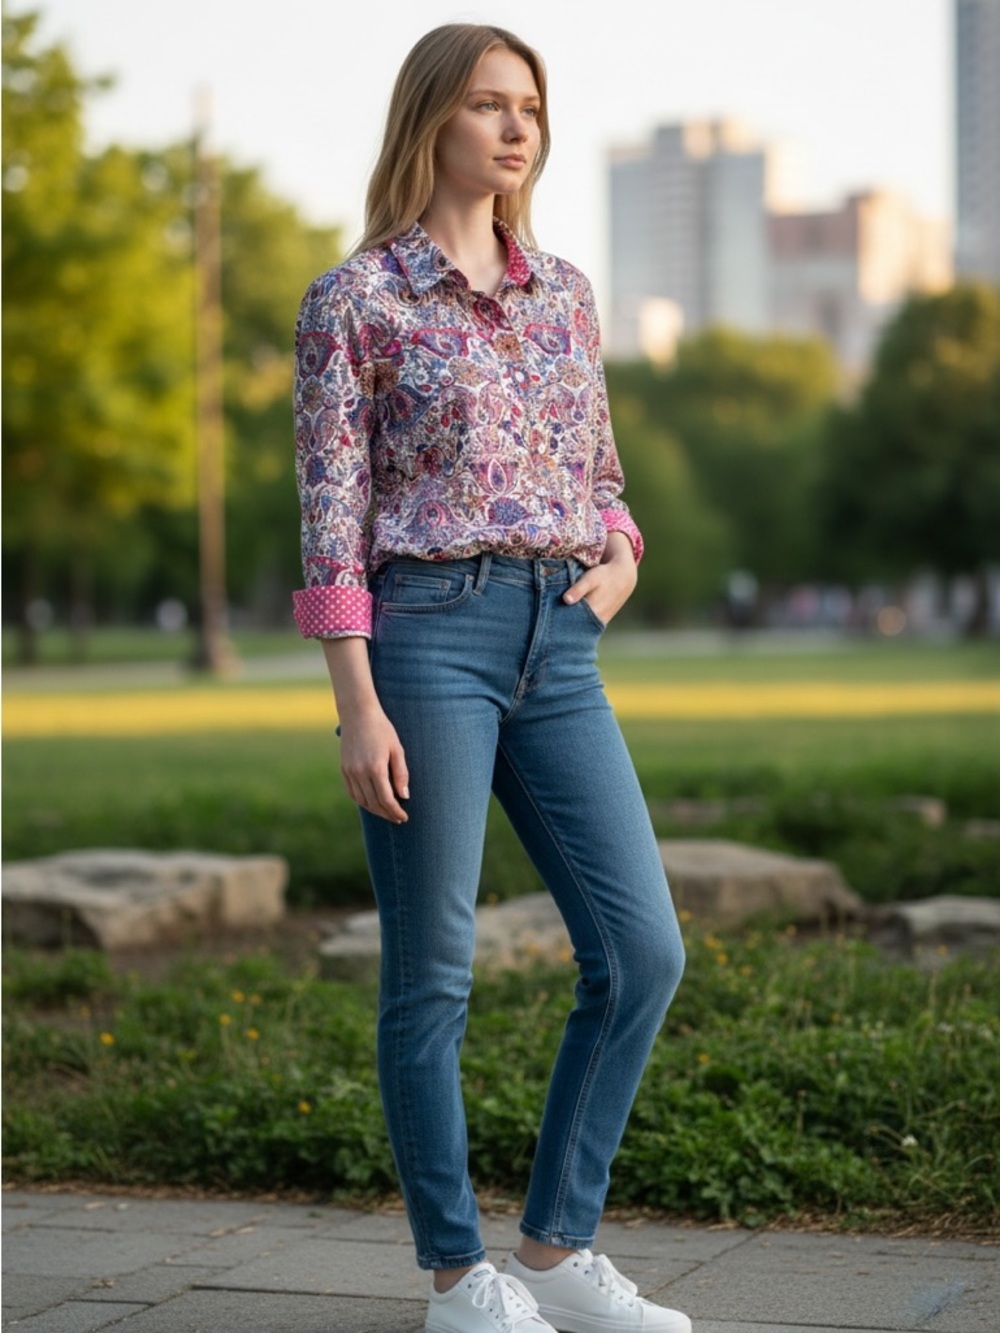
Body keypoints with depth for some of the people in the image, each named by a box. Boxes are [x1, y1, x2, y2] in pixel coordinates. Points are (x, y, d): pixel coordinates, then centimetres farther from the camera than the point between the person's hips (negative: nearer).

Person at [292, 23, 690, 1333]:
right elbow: (331, 513, -6)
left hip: (556, 642, 6)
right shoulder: (353, 301, -2)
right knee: (434, 971, 1)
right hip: (424, 632, -6)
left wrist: (619, 560, 2)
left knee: (643, 950, 1)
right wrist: (356, 705, -12)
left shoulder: (563, 290, 15)